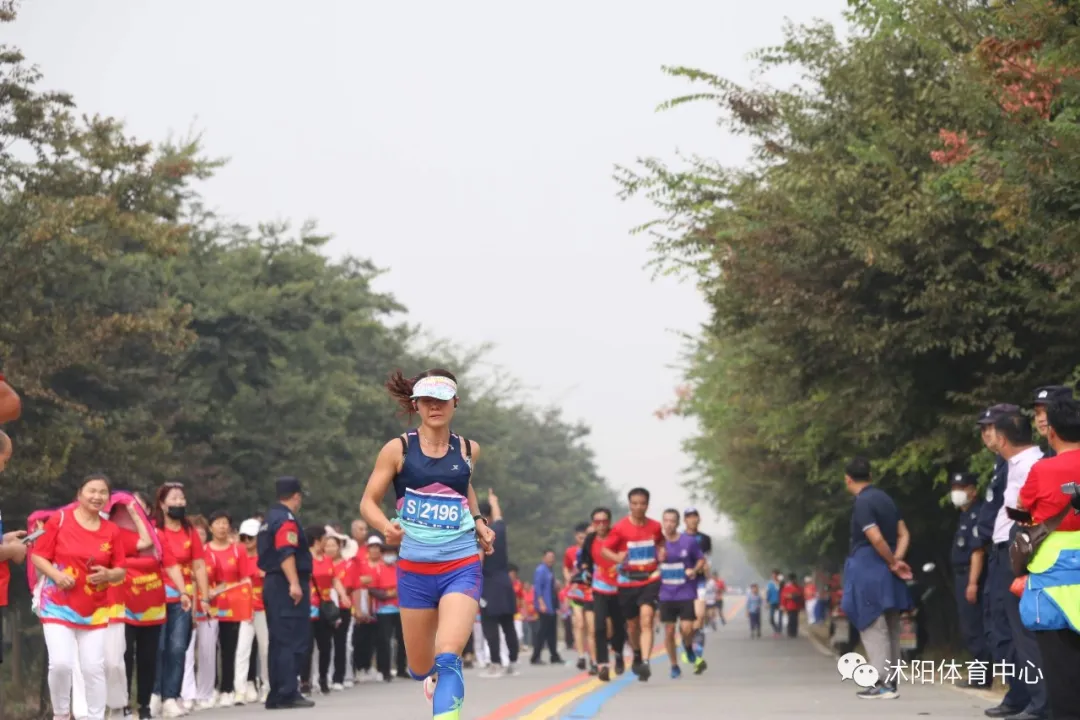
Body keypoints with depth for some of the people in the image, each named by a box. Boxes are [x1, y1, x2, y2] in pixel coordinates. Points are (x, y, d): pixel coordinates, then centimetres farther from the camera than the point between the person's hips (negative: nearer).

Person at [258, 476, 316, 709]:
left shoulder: (269, 519, 19)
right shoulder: (286, 520, -12)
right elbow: (286, 553, -24)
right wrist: (294, 583, -30)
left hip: (272, 583, 10)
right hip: (287, 585, -10)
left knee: (279, 641, 11)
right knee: (293, 641, -9)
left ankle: (277, 695, 12)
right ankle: (287, 693, -12)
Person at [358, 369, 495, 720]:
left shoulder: (468, 450, 5)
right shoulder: (399, 449, -2)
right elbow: (368, 502, 1)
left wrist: (478, 522, 10)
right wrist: (386, 526, -20)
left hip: (461, 567, -1)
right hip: (414, 569, 1)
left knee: (447, 656, -23)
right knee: (421, 669, 13)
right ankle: (436, 676, 51)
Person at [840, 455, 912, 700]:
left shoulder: (862, 503, -13)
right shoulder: (884, 498, 13)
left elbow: (876, 538, -21)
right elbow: (903, 534, 12)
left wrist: (893, 562, -8)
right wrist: (897, 560, -1)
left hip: (868, 570, -8)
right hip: (885, 571, 8)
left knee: (873, 627, -7)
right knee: (890, 628, 9)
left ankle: (882, 682, -12)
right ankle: (891, 682, 12)